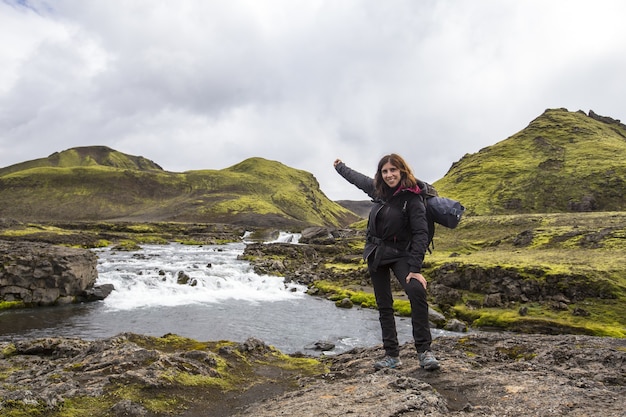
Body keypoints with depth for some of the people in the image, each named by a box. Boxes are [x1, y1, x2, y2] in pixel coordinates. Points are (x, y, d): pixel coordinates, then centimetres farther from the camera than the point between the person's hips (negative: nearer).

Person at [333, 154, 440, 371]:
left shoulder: (412, 198, -15)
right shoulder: (378, 190, 2)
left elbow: (421, 234, -19)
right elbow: (359, 179, 23)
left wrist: (415, 268, -25)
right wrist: (340, 167, 39)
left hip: (399, 254, -6)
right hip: (375, 253, 6)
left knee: (416, 290, -29)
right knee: (384, 304, 6)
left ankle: (424, 351, -19)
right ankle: (392, 355, 12)